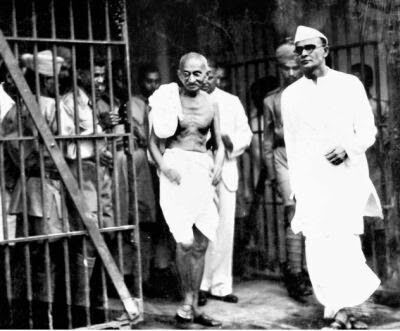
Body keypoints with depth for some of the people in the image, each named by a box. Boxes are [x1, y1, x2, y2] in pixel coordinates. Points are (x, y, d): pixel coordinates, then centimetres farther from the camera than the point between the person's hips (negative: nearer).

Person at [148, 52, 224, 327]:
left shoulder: (211, 104, 11)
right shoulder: (169, 99, 0)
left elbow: (219, 144, 17)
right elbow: (153, 141, 1)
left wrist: (218, 166, -2)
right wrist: (163, 165, -15)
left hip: (203, 169, 4)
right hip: (176, 168, -4)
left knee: (201, 244, 6)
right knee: (185, 241, -13)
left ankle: (193, 306, 17)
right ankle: (187, 301, 5)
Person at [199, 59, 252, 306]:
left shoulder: (231, 102, 15)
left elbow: (245, 133, 12)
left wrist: (231, 142, -9)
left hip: (225, 171, 3)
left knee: (224, 229, 4)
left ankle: (221, 285, 12)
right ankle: (200, 284, 3)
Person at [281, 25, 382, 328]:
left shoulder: (350, 85, 6)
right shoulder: (291, 94, 12)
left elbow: (368, 131, 5)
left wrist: (348, 148, -15)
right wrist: (297, 188, 11)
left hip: (347, 175, -2)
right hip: (312, 179, 2)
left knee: (346, 239, -11)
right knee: (319, 243, -6)